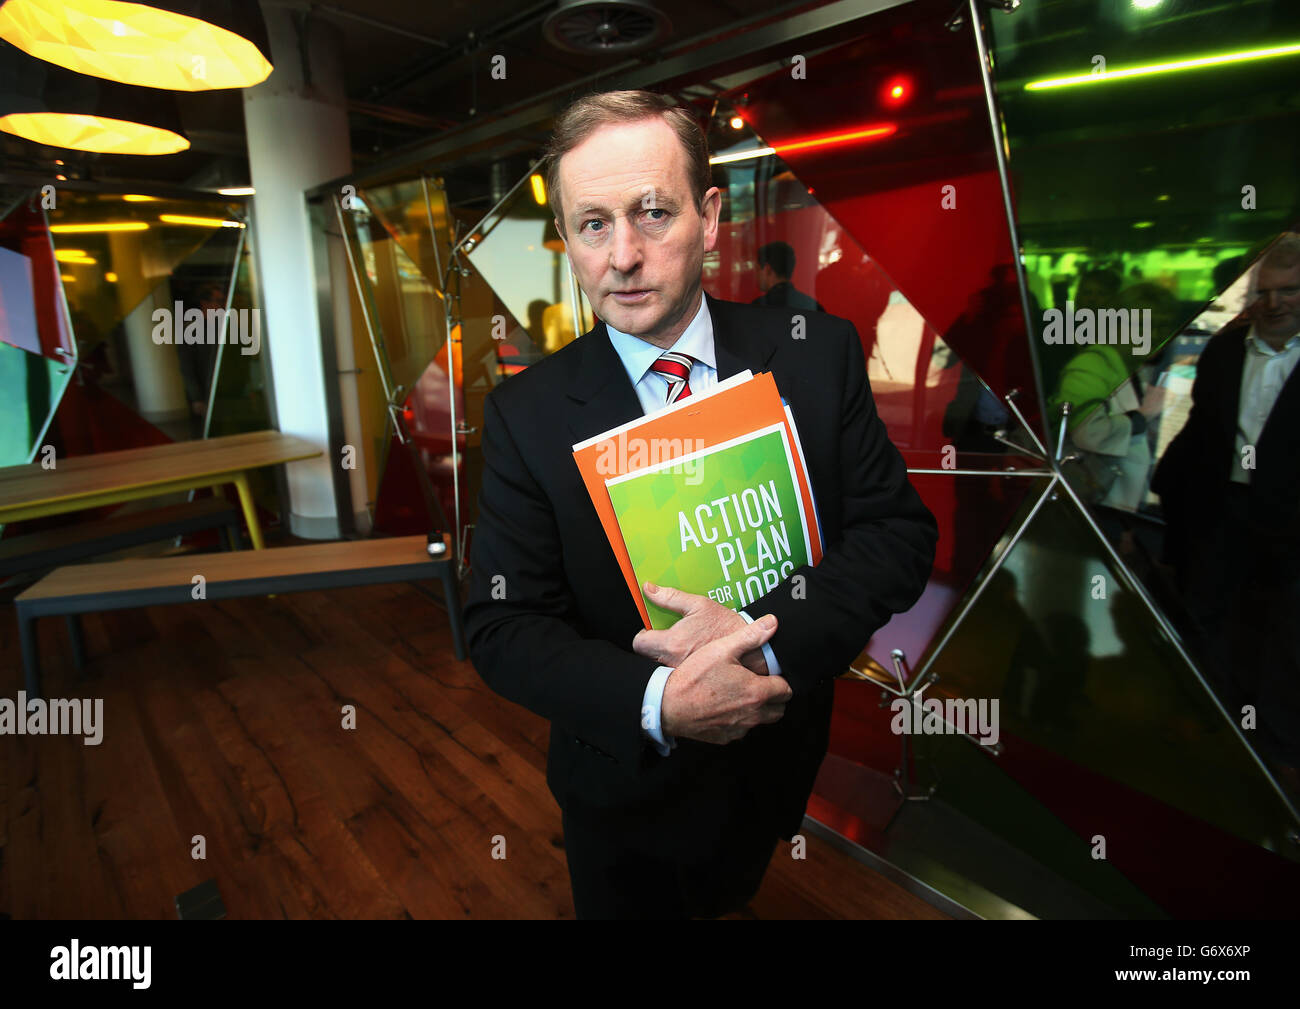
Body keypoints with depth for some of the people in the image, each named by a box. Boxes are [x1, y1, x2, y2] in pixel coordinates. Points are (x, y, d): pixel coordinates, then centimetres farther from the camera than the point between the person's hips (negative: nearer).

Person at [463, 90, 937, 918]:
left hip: (780, 766, 2)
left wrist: (767, 638, -29)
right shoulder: (527, 415, -16)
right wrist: (658, 701, -32)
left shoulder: (819, 356, -14)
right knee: (629, 905, 27)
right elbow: (502, 625, -16)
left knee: (731, 902, 32)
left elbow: (901, 532, -13)